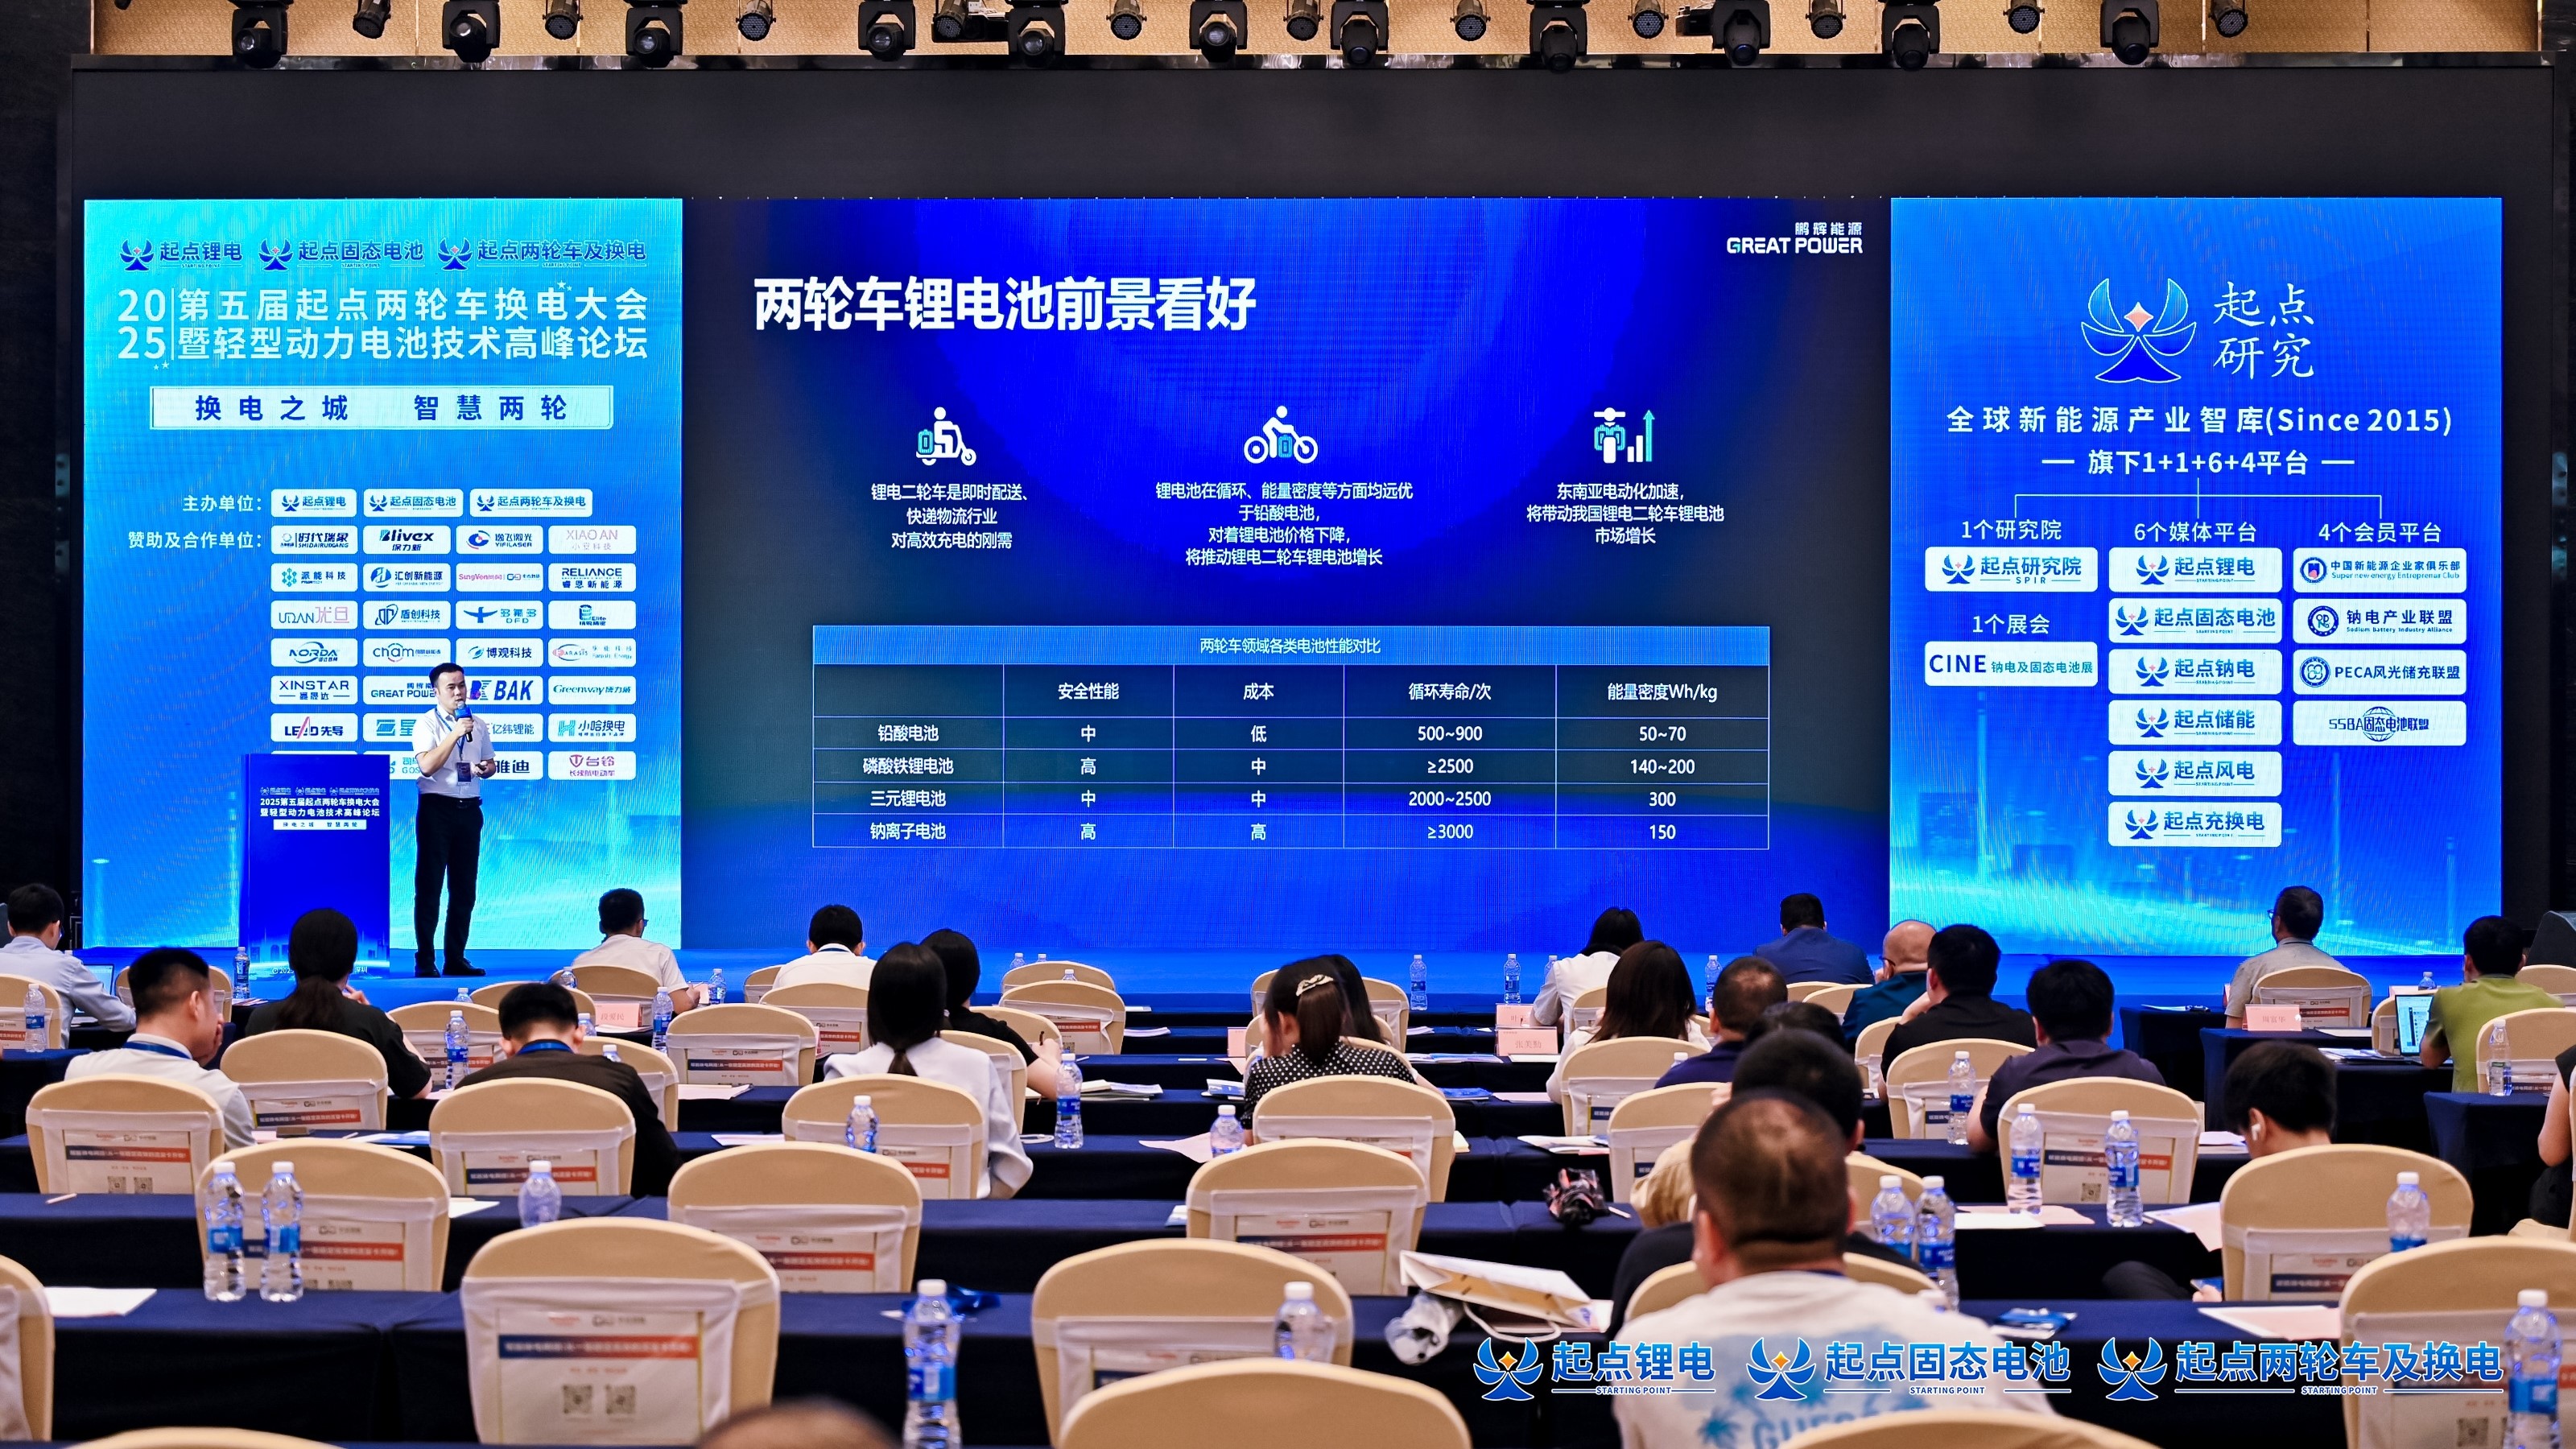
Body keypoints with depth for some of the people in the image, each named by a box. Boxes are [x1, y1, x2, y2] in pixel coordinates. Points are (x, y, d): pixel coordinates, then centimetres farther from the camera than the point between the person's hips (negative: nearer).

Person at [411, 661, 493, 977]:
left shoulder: (478, 725, 11)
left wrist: (484, 769, -3)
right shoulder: (426, 723, -4)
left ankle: (456, 958, 14)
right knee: (429, 886, -3)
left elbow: (489, 764, 21)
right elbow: (427, 766, -17)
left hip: (469, 809, 5)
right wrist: (456, 734, -22)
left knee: (464, 888, 7)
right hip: (437, 807, -5)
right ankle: (424, 960, 0)